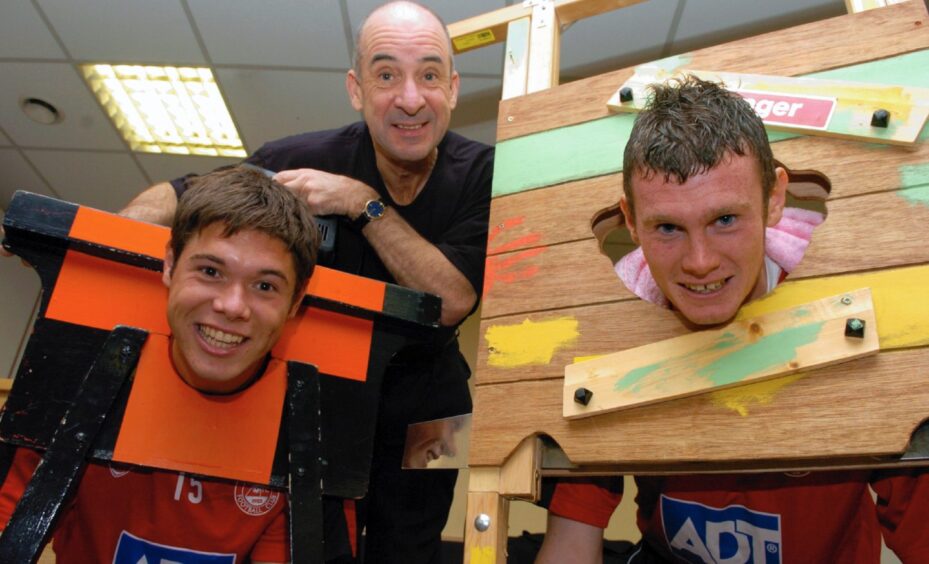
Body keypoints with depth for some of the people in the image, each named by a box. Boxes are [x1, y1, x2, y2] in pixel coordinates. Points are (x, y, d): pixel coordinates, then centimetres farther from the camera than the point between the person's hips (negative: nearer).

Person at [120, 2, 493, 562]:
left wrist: (365, 204, -31)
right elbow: (177, 195, -9)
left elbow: (454, 300, -24)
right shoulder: (303, 160, -18)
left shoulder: (480, 173, -16)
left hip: (424, 402, 1)